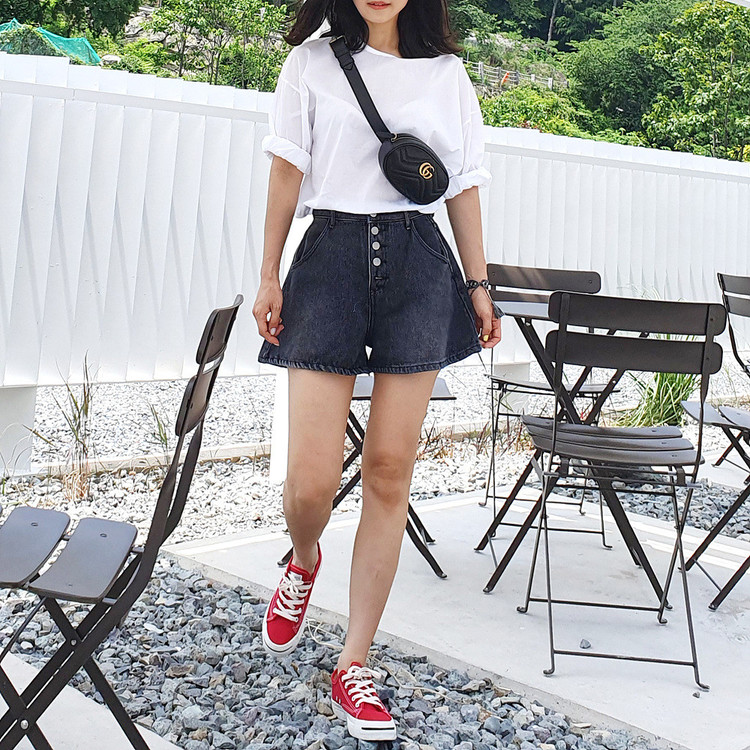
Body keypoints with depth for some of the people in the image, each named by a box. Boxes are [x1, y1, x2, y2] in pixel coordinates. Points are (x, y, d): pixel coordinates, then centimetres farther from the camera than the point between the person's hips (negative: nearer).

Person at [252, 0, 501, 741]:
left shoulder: (445, 71, 13)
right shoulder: (311, 62, 10)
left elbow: (463, 184, 14)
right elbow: (287, 171, 7)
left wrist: (478, 282, 9)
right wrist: (268, 277, 1)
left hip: (419, 263, 2)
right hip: (331, 255, -1)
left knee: (390, 470, -1)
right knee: (312, 478, -9)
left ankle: (354, 667, 11)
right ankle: (303, 564, 30)